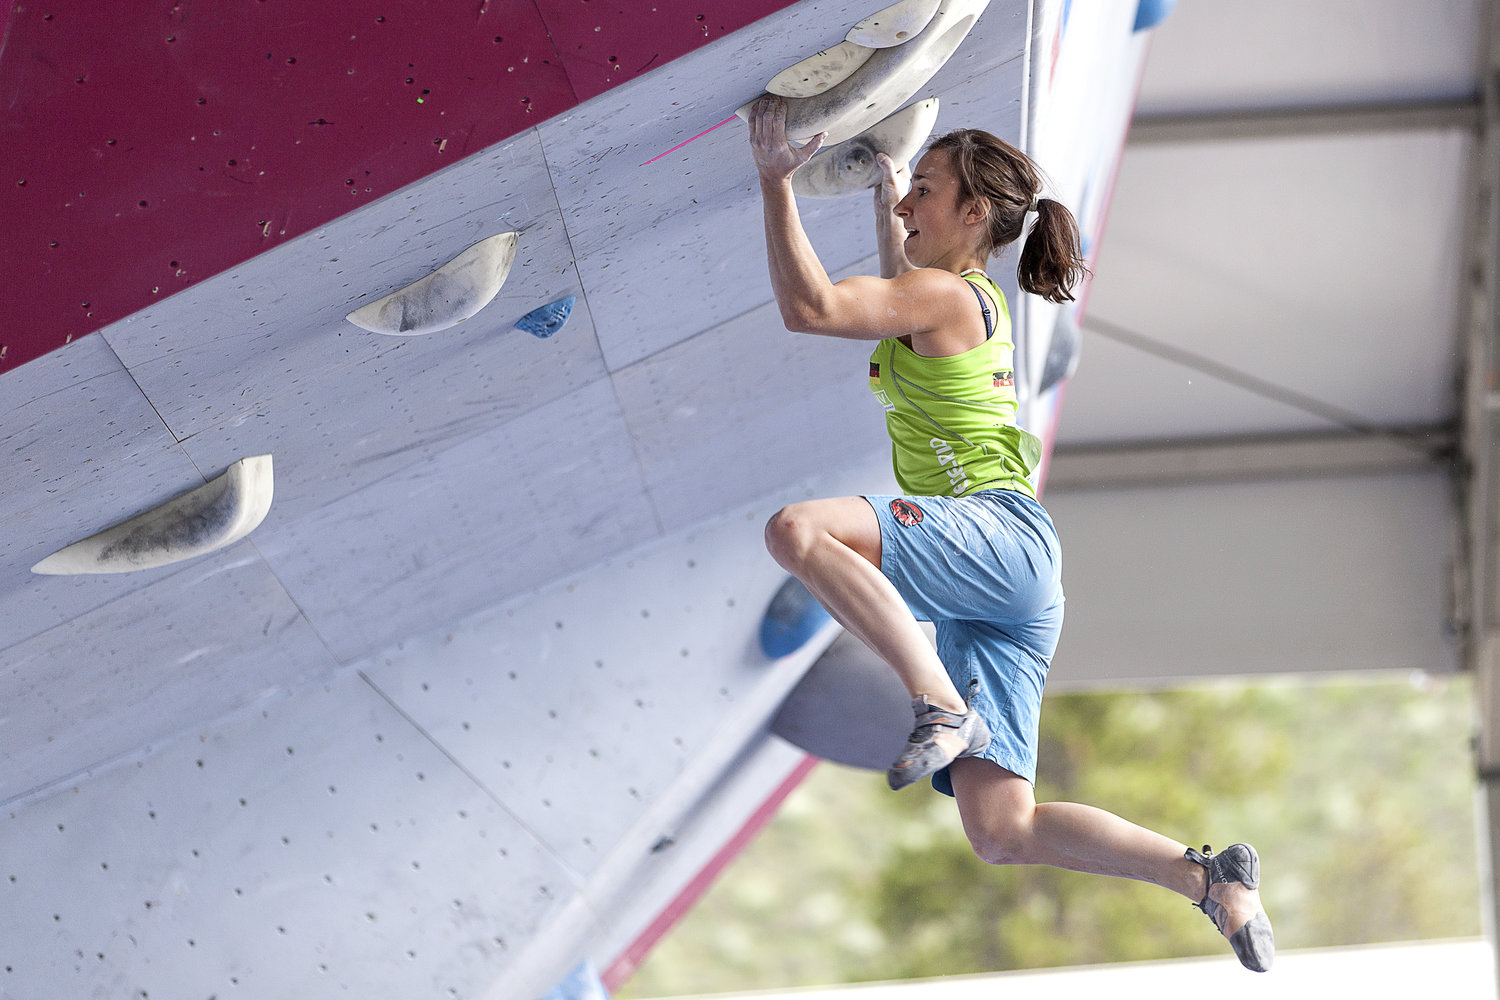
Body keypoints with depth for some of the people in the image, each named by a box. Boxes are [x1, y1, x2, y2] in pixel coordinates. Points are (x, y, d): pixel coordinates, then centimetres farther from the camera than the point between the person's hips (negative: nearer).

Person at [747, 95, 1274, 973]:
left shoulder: (944, 295, -4)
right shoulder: (973, 298, 24)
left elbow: (809, 307, -18)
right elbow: (897, 285, 49)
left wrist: (776, 179, -12)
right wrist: (884, 181, 54)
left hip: (1002, 538, -9)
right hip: (995, 599, 9)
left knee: (799, 530, -31)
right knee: (1003, 835, 0)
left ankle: (941, 704, -30)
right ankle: (1210, 878, 3)